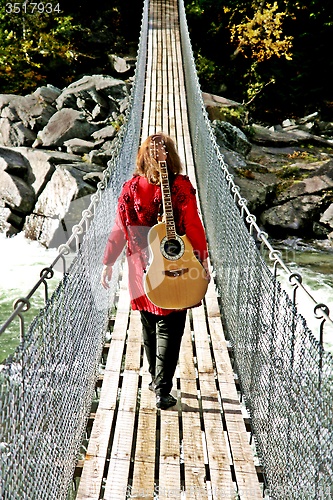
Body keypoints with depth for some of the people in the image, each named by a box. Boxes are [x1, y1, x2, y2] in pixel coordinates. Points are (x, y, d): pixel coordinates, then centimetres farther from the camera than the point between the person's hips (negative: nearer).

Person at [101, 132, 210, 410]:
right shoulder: (181, 187, -12)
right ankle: (162, 391, 2)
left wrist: (108, 263, 9)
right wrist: (203, 261, 1)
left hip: (141, 269, 3)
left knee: (149, 327, 19)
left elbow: (120, 229, 0)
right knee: (169, 330, 3)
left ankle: (156, 379, 33)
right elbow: (194, 227, -9)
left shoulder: (130, 188, -3)